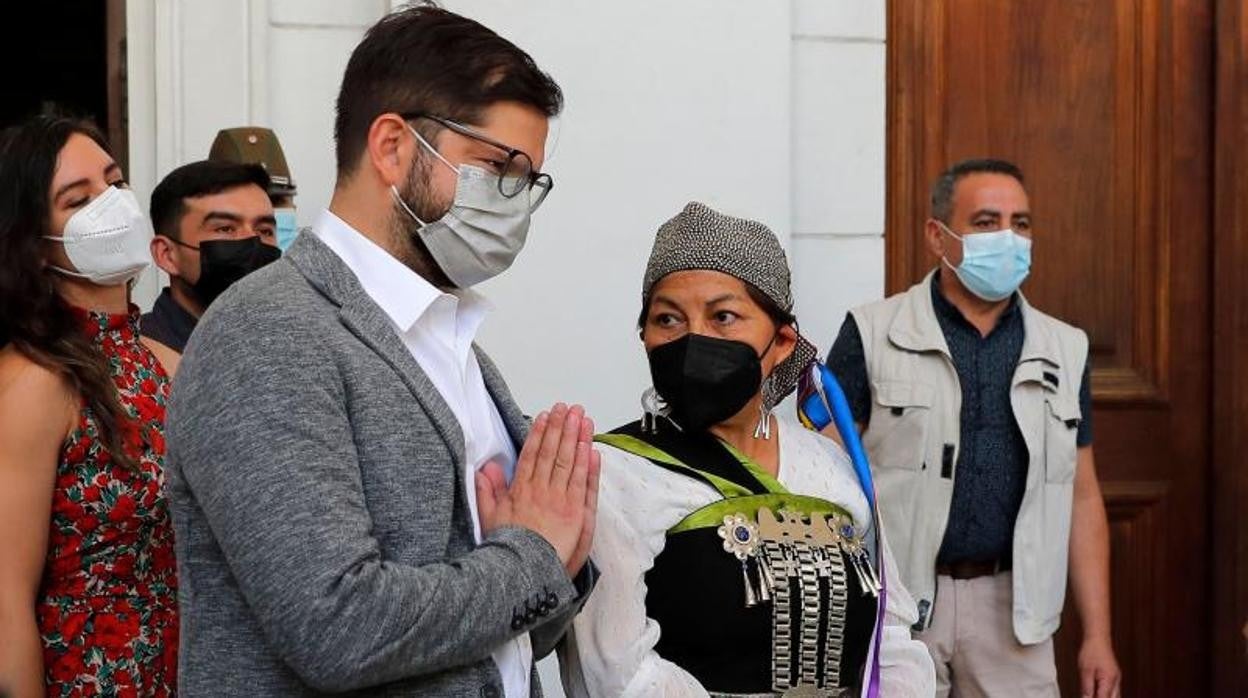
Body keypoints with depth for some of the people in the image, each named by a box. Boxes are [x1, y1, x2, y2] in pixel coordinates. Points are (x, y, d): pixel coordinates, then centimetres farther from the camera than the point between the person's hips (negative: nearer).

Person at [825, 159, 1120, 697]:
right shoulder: (873, 335, -3)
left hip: (1012, 612, 3)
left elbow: (1081, 498, 10)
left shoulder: (1064, 351, 8)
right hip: (892, 609, -3)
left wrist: (1097, 635, 6)